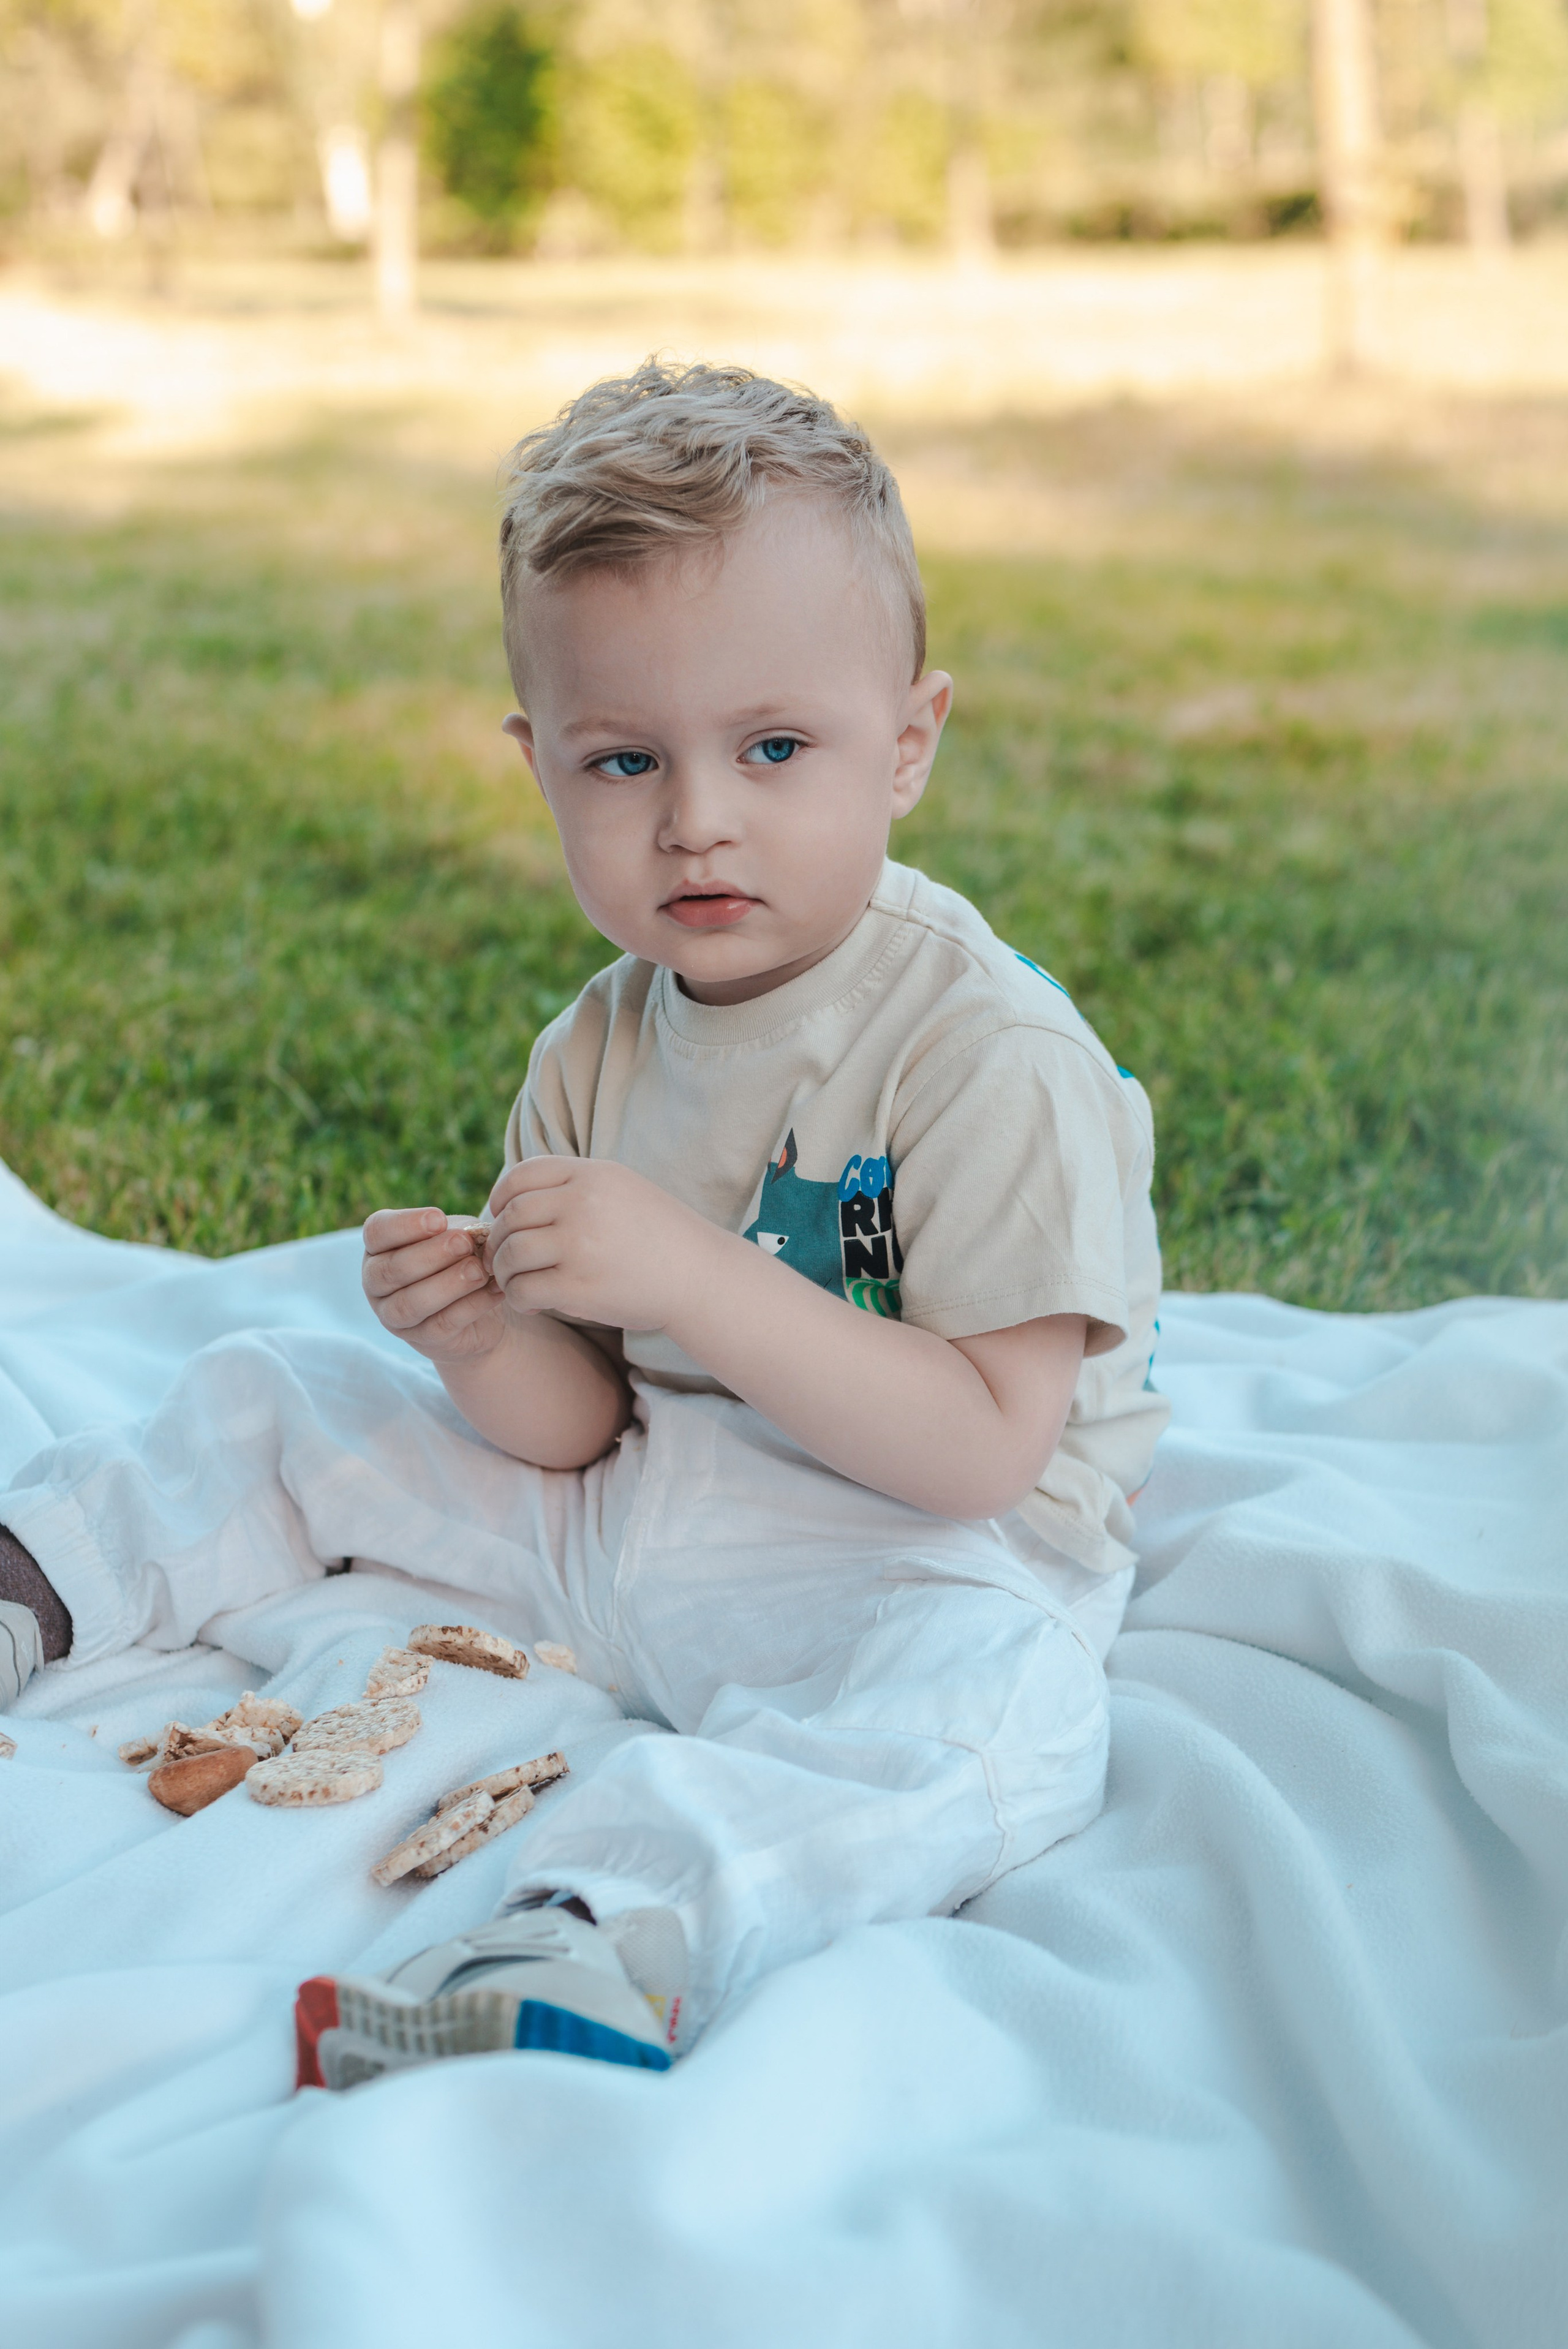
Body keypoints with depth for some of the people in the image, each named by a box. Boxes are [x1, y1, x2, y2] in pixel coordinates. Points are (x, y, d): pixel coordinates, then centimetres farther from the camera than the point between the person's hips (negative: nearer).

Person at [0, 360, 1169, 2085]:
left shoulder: (993, 1056, -20)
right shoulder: (595, 1053, 1)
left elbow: (984, 1449, -24)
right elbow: (578, 1428, 4)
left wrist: (691, 1276, -32)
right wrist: (484, 1339, -20)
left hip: (914, 1558, -6)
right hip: (621, 1510, 7)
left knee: (995, 1722, -40)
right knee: (273, 1402, 11)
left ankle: (608, 1932, -55)